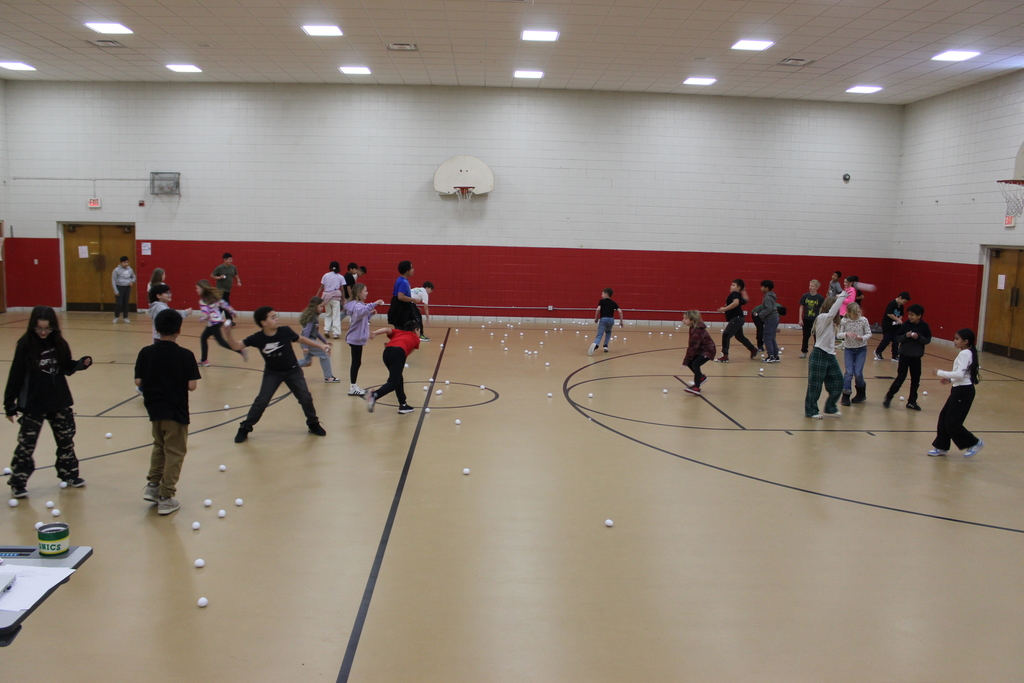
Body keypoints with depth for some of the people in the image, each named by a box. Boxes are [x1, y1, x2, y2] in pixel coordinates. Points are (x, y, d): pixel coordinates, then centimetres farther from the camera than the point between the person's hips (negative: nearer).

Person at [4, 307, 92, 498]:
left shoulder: (59, 343, -2)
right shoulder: (25, 345, -13)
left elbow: (67, 368, 10)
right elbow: (15, 375, -10)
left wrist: (82, 363, -10)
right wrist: (10, 404, -9)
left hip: (59, 401, 4)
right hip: (33, 404, -4)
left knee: (66, 439, 13)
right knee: (26, 445, 1)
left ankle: (69, 474, 29)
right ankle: (17, 483, 13)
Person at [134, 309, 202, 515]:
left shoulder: (146, 353, -5)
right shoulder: (185, 356, -14)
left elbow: (138, 381, -3)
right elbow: (191, 386, -14)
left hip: (154, 410, 4)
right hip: (176, 411, -4)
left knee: (159, 447, 26)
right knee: (174, 453, 7)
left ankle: (152, 485, 25)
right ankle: (165, 498, 9)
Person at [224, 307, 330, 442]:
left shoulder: (285, 331, -18)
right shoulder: (257, 338, -19)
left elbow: (300, 339, -2)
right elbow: (236, 346, -15)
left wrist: (321, 345, -1)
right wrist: (228, 333, -33)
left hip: (292, 371, 1)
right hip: (272, 373, -1)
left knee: (306, 398, 0)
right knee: (261, 400, -9)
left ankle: (313, 424, 23)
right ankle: (245, 428, 5)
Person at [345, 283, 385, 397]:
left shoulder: (359, 304, 14)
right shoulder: (357, 305, -18)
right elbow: (361, 312, -41)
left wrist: (370, 314, 5)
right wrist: (374, 304, -45)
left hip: (358, 338, 10)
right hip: (356, 339, -10)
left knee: (357, 362, 15)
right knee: (356, 363, -4)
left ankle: (354, 387, 23)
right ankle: (353, 388, 2)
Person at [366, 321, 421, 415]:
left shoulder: (398, 332, 33)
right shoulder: (416, 338, 29)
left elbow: (387, 329, 14)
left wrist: (375, 333, 0)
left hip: (387, 351, 5)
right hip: (399, 352, -5)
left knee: (398, 379, 22)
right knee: (393, 383, -11)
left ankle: (403, 405, 25)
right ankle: (374, 395, -35)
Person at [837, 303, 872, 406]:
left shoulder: (864, 320, -8)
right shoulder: (844, 321, -8)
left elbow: (869, 334, -4)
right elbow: (838, 335, -6)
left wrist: (862, 338, -24)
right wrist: (846, 334, -26)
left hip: (861, 349, 0)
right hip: (848, 349, 0)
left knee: (858, 373, -4)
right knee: (849, 372, -8)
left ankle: (861, 394, 21)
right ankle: (845, 395, 0)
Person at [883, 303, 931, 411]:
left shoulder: (924, 326, -5)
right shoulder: (905, 325, -7)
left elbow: (928, 340, -3)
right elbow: (897, 338, -4)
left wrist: (919, 337, -20)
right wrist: (906, 336, -22)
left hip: (916, 357, 2)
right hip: (904, 355, -2)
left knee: (915, 380, 8)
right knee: (901, 378, -4)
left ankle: (912, 402, 19)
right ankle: (888, 397, 10)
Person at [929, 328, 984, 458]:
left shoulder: (964, 354, -17)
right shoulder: (969, 353, 13)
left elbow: (960, 374, -27)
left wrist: (940, 373, -19)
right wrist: (950, 380, 13)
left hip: (963, 391, -10)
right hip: (961, 390, 10)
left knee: (952, 423, -4)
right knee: (944, 417, 11)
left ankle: (975, 443, 11)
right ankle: (941, 447, 18)